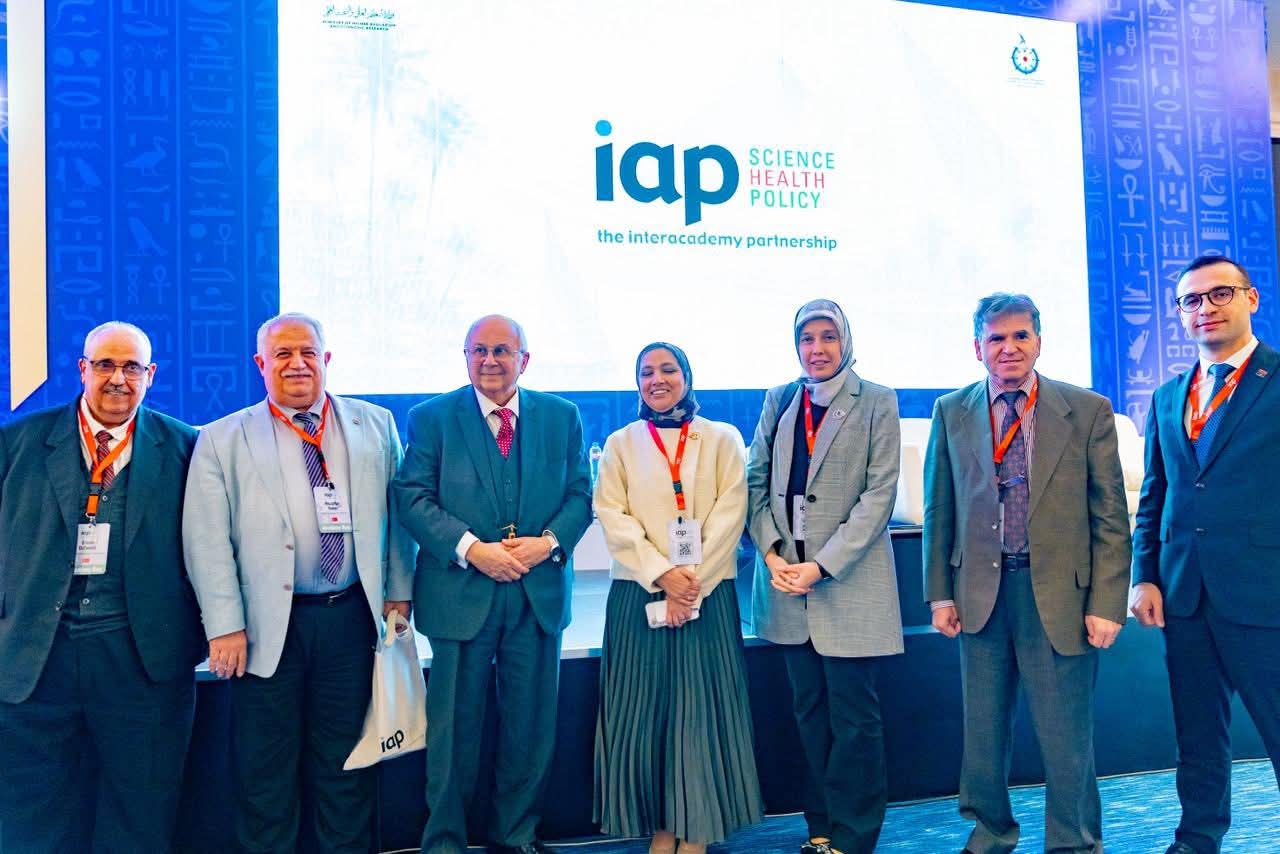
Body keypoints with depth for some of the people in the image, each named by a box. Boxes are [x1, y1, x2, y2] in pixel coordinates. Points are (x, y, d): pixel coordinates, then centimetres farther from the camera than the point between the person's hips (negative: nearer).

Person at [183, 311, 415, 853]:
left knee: (345, 763, 13)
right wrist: (225, 626, -8)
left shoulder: (375, 425, 8)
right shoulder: (222, 440, 3)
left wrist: (399, 590, 4)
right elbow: (207, 541, -3)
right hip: (269, 626, -1)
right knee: (266, 772, 10)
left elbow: (399, 512, 9)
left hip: (352, 617, 2)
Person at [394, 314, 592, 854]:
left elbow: (580, 495, 5)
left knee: (530, 723, 13)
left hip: (539, 593, 3)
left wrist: (550, 541, -13)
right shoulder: (432, 418, -1)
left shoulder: (562, 416, 6)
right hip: (460, 593, -2)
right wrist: (471, 548, -19)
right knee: (454, 727, 9)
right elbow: (412, 498, -7)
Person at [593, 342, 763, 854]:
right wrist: (663, 575, -13)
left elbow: (730, 515, -3)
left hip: (707, 594, -1)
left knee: (701, 709, 1)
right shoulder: (621, 444, 9)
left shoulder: (723, 440, 7)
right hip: (638, 594, 1)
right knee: (642, 710, 3)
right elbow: (613, 517, -1)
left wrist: (693, 583, -13)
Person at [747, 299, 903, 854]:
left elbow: (879, 494, -8)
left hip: (848, 581, -4)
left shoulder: (876, 403, -2)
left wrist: (823, 565, -14)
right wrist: (771, 552, -7)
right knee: (808, 709, 12)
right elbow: (757, 481, 8)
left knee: (852, 713, 3)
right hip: (786, 579, 4)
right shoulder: (778, 401, 9)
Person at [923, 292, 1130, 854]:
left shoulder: (1088, 411, -1)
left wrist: (1106, 604, -6)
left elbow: (1111, 517, -1)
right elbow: (939, 511, 7)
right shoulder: (951, 412, 4)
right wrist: (940, 593, 4)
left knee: (1064, 735, 7)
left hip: (1060, 594, -2)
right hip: (980, 594, 2)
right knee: (982, 728, 14)